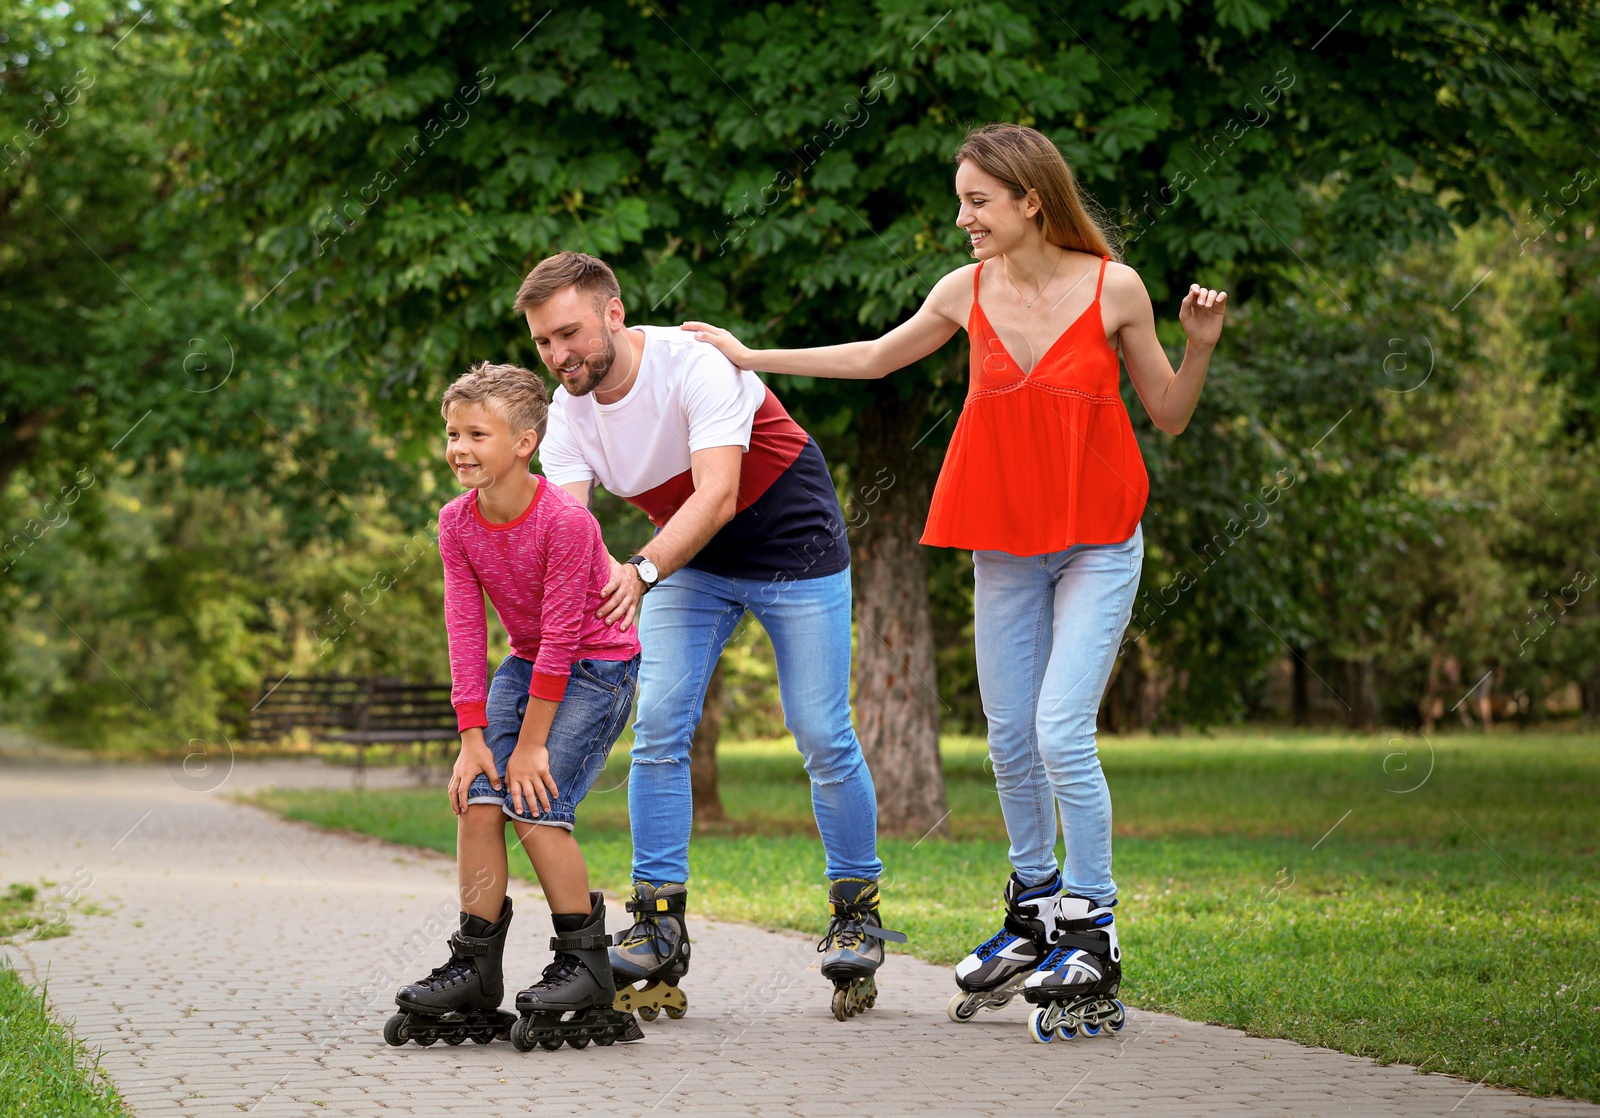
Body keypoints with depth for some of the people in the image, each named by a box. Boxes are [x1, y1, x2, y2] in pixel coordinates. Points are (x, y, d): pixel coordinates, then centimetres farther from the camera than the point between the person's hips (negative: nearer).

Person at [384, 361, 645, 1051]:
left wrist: (530, 744, -21)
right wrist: (473, 737, -12)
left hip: (599, 665, -6)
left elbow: (561, 636, -24)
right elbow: (466, 632, -6)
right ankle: (474, 971, -2)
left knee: (536, 804, -18)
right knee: (478, 799, -8)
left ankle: (584, 966, -5)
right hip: (527, 664, 6)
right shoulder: (458, 522, -7)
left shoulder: (564, 520, -27)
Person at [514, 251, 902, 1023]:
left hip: (793, 546, -5)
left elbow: (717, 495, -39)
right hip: (690, 561, 5)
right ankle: (658, 927, -6)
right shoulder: (568, 411, -11)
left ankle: (856, 916, 10)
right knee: (658, 728, -10)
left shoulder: (695, 364, -29)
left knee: (822, 738, -7)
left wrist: (642, 573, -54)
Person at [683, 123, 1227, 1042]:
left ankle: (1092, 939, -4)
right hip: (1006, 543, 4)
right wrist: (751, 358, 19)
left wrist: (1202, 345, -17)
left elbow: (1170, 416, 0)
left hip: (1098, 542, -4)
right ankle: (1033, 911, 27)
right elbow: (875, 358, 17)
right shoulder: (968, 292, -1)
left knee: (1062, 730, -14)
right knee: (1011, 737, 8)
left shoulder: (1115, 287, -10)